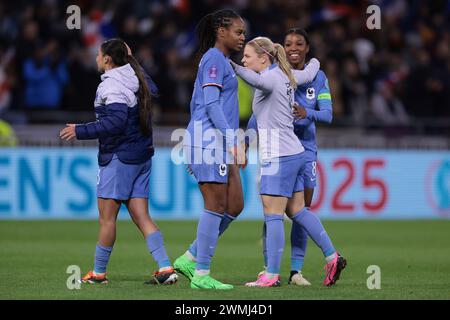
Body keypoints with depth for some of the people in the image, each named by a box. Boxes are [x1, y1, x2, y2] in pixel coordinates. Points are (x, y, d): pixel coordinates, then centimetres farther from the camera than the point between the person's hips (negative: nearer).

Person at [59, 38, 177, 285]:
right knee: (141, 217, 5)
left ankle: (98, 272, 7)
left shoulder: (111, 86, -14)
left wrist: (81, 132, -20)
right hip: (141, 156, 9)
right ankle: (165, 269, -4)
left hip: (119, 158, -9)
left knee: (107, 217, 0)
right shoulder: (134, 80, 14)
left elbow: (116, 121, -24)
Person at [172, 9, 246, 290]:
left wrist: (195, 149, 25)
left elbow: (196, 104, 23)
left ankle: (189, 259, 11)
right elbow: (211, 104, -19)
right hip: (211, 139, -10)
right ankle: (201, 275, -3)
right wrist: (232, 141, -24)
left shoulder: (220, 60, 20)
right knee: (216, 206, -7)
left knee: (235, 206, 7)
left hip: (220, 143, 10)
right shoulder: (214, 59, -9)